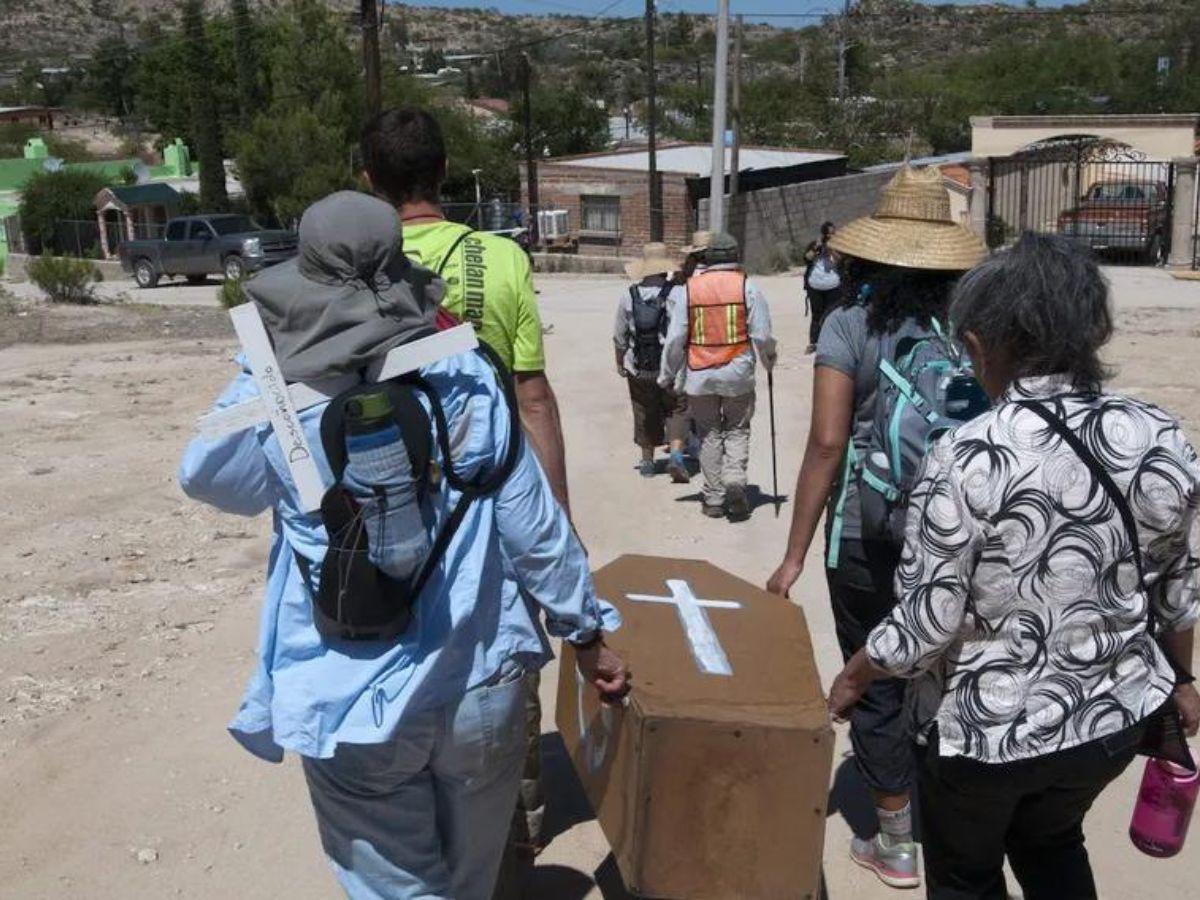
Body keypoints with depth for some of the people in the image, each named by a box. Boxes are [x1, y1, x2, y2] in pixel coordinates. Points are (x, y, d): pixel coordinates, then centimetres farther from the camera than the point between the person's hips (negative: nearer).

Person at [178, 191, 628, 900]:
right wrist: (587, 631, 7)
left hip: (349, 699, -1)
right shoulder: (468, 378, -9)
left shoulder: (270, 396, -11)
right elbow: (533, 522, -6)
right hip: (479, 682, 2)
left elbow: (208, 478, 9)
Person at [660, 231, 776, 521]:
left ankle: (714, 499, 16)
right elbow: (762, 335, -5)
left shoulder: (689, 289, -2)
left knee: (709, 435, 12)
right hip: (738, 375, -1)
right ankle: (735, 479, -10)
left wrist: (668, 375, 9)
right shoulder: (747, 287, -4)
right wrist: (769, 361, 15)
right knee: (737, 431, 14)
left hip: (699, 376, 1)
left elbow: (675, 338, -3)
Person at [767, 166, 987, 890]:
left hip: (868, 533, -3)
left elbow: (827, 442, -15)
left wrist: (795, 556, -9)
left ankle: (896, 846, 25)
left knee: (876, 686, 12)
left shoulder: (850, 324, -11)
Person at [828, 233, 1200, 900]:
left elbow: (926, 624, -21)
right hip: (1116, 716, 5)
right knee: (1052, 846, 33)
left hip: (988, 727, -4)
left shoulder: (967, 458, -27)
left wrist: (852, 677, -2)